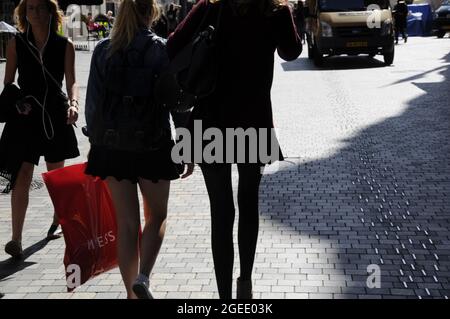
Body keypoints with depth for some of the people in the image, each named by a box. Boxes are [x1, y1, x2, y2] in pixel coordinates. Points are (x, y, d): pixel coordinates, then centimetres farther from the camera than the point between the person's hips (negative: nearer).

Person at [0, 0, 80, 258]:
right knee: (22, 176, -9)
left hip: (56, 115, 1)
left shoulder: (65, 45, -1)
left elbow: (72, 81, -6)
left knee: (57, 175, 15)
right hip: (25, 116, 0)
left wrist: (74, 103, -26)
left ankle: (58, 218, 42)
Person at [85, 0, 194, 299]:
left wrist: (96, 142, 13)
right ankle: (143, 277, -6)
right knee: (157, 216, 15)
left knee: (126, 223, 11)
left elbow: (93, 102, 3)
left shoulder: (104, 50, 1)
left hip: (111, 147, 2)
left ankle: (132, 291, 17)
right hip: (153, 145, -2)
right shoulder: (161, 49, -6)